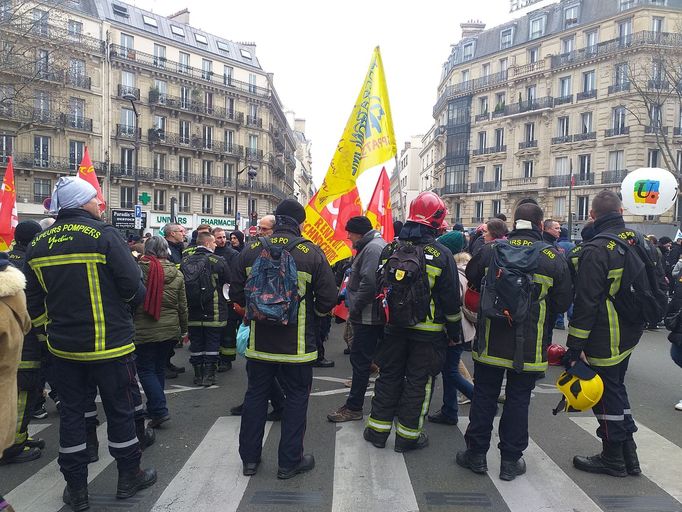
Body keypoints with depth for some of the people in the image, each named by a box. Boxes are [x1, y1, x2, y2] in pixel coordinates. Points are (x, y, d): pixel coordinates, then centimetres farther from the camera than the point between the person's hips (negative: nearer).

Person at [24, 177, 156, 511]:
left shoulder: (38, 245, 3)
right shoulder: (104, 235, -15)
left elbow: (33, 302, 9)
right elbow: (133, 286, -18)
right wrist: (131, 302, 4)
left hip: (63, 345, 5)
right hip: (109, 344, -4)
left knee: (71, 414, 15)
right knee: (119, 410, 11)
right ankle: (129, 477, 26)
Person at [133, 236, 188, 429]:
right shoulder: (176, 274, 1)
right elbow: (182, 306, 7)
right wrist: (184, 329, 17)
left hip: (144, 330, -4)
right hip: (170, 330, 4)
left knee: (145, 370, 5)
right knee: (159, 368, 16)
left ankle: (159, 411, -4)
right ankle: (153, 409, 26)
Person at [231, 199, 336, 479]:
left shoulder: (251, 251, -3)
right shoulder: (311, 253, -13)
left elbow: (236, 294, 3)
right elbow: (328, 299, -10)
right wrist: (313, 311, 11)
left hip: (259, 342, 3)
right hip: (296, 344, -3)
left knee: (256, 395, 17)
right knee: (296, 398, 11)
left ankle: (249, 457, 29)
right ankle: (290, 461, 20)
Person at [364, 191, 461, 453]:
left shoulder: (390, 250, -1)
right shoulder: (441, 255, -12)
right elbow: (451, 300, -7)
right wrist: (454, 331, 5)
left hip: (394, 326, 4)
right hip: (428, 331, -3)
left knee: (389, 376, 15)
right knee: (418, 381, 9)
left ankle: (378, 430, 24)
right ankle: (408, 435, 19)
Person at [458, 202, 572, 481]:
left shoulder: (491, 250, -6)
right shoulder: (553, 257, -7)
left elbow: (471, 279, 9)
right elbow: (563, 301, -1)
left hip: (490, 342, 1)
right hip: (529, 346, 0)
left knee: (484, 396, 12)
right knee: (518, 400, 11)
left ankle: (476, 453, 22)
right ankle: (511, 460, 20)